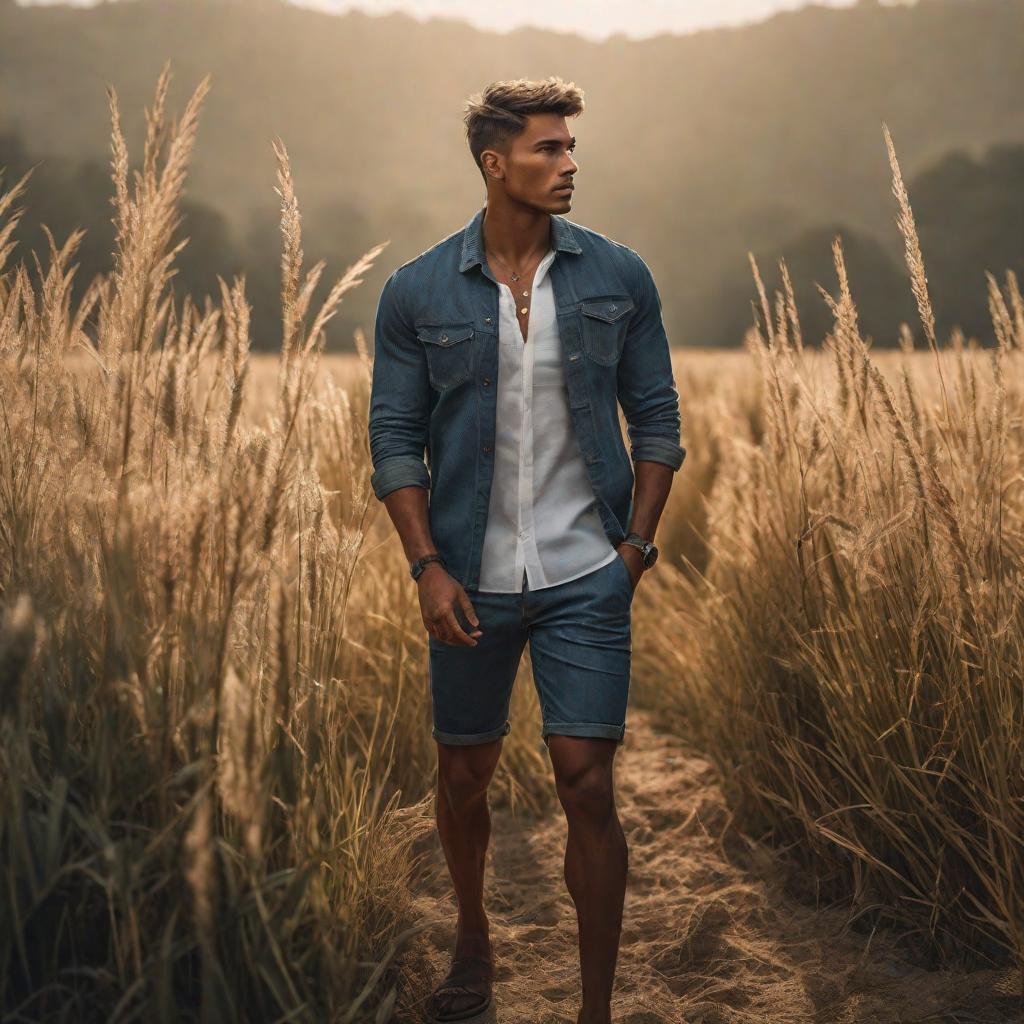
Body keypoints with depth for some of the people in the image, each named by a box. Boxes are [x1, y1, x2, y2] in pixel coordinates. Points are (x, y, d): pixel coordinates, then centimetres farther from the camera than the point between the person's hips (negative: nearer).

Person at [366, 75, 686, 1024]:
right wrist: (426, 566, -9)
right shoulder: (417, 293, -3)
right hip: (470, 583, 1)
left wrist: (637, 546, -2)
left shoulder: (618, 277, 0)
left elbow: (655, 415, 5)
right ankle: (472, 940, 41)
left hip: (586, 579, -1)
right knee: (463, 776, 14)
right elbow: (395, 439, -1)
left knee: (586, 786, -5)